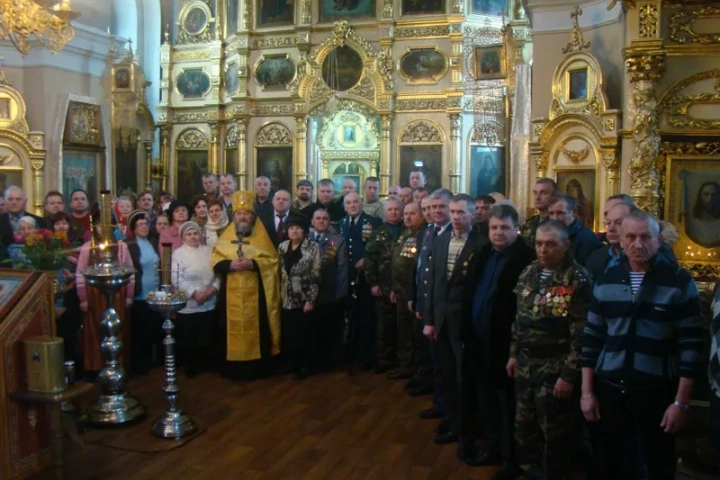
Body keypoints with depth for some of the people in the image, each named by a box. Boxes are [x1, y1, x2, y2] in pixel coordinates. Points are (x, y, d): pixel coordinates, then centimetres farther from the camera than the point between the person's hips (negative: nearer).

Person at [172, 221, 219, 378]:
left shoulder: (208, 251, 9)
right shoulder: (178, 253, -4)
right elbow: (176, 279, -13)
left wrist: (214, 288, -11)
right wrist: (194, 293, -18)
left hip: (209, 304, 4)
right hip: (188, 305, -4)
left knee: (207, 338, 11)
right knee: (188, 339, 4)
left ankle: (204, 365, 28)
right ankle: (189, 369, 20)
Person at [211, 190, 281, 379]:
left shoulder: (262, 236, 4)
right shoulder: (226, 236, 9)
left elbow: (272, 259, -3)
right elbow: (215, 260, 3)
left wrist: (253, 263, -18)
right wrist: (229, 264, -16)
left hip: (255, 294, -1)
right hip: (231, 294, 2)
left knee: (256, 329, 1)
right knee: (233, 329, 5)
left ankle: (257, 367, 12)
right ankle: (233, 368, 15)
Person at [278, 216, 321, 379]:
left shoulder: (313, 248, -6)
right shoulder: (282, 247, 8)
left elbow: (316, 275, -9)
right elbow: (279, 273, 13)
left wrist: (311, 300, -14)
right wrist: (278, 295, 8)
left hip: (304, 299, -4)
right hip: (287, 299, 4)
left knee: (306, 334, 2)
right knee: (289, 334, 9)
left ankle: (306, 366, 16)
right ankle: (293, 364, 25)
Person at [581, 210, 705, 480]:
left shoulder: (679, 282, -7)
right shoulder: (606, 281, 3)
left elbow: (691, 345, -8)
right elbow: (592, 340, 6)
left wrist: (681, 402, -10)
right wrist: (587, 392, 4)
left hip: (657, 392, -3)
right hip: (609, 390, 3)